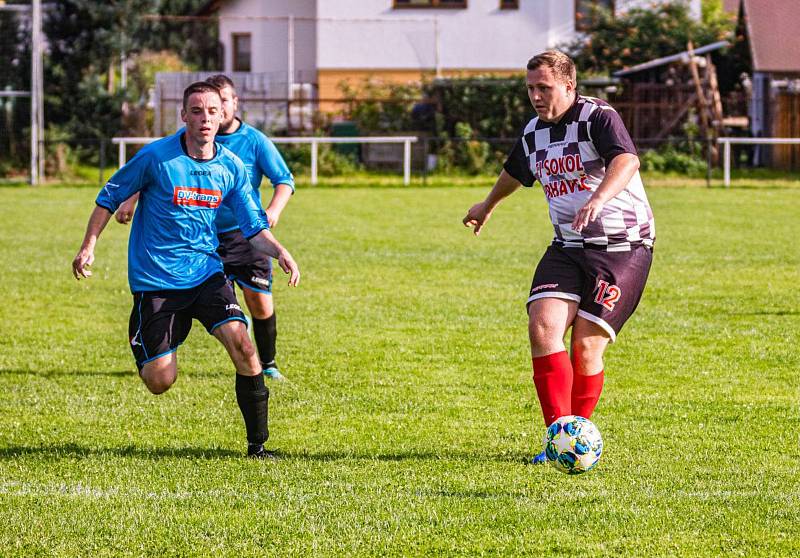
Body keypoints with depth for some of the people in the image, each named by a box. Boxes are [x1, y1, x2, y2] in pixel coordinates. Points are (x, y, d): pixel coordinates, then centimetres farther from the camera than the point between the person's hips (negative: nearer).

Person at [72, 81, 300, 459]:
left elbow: (254, 228, 4)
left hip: (207, 273, 3)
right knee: (160, 382, -5)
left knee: (240, 343, -21)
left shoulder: (231, 167, 1)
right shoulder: (156, 157, -10)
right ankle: (138, 338, 33)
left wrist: (279, 252, -15)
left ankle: (257, 445, -10)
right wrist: (88, 247, -1)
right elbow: (110, 197, 3)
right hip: (156, 281, -3)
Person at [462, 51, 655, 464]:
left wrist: (598, 199, -52)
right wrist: (487, 206, 49)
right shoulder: (533, 133, 9)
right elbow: (514, 172, 32)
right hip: (568, 246, 6)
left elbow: (627, 161, -34)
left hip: (623, 247, -6)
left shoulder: (598, 117, -14)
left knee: (586, 346, -10)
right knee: (542, 326, -16)